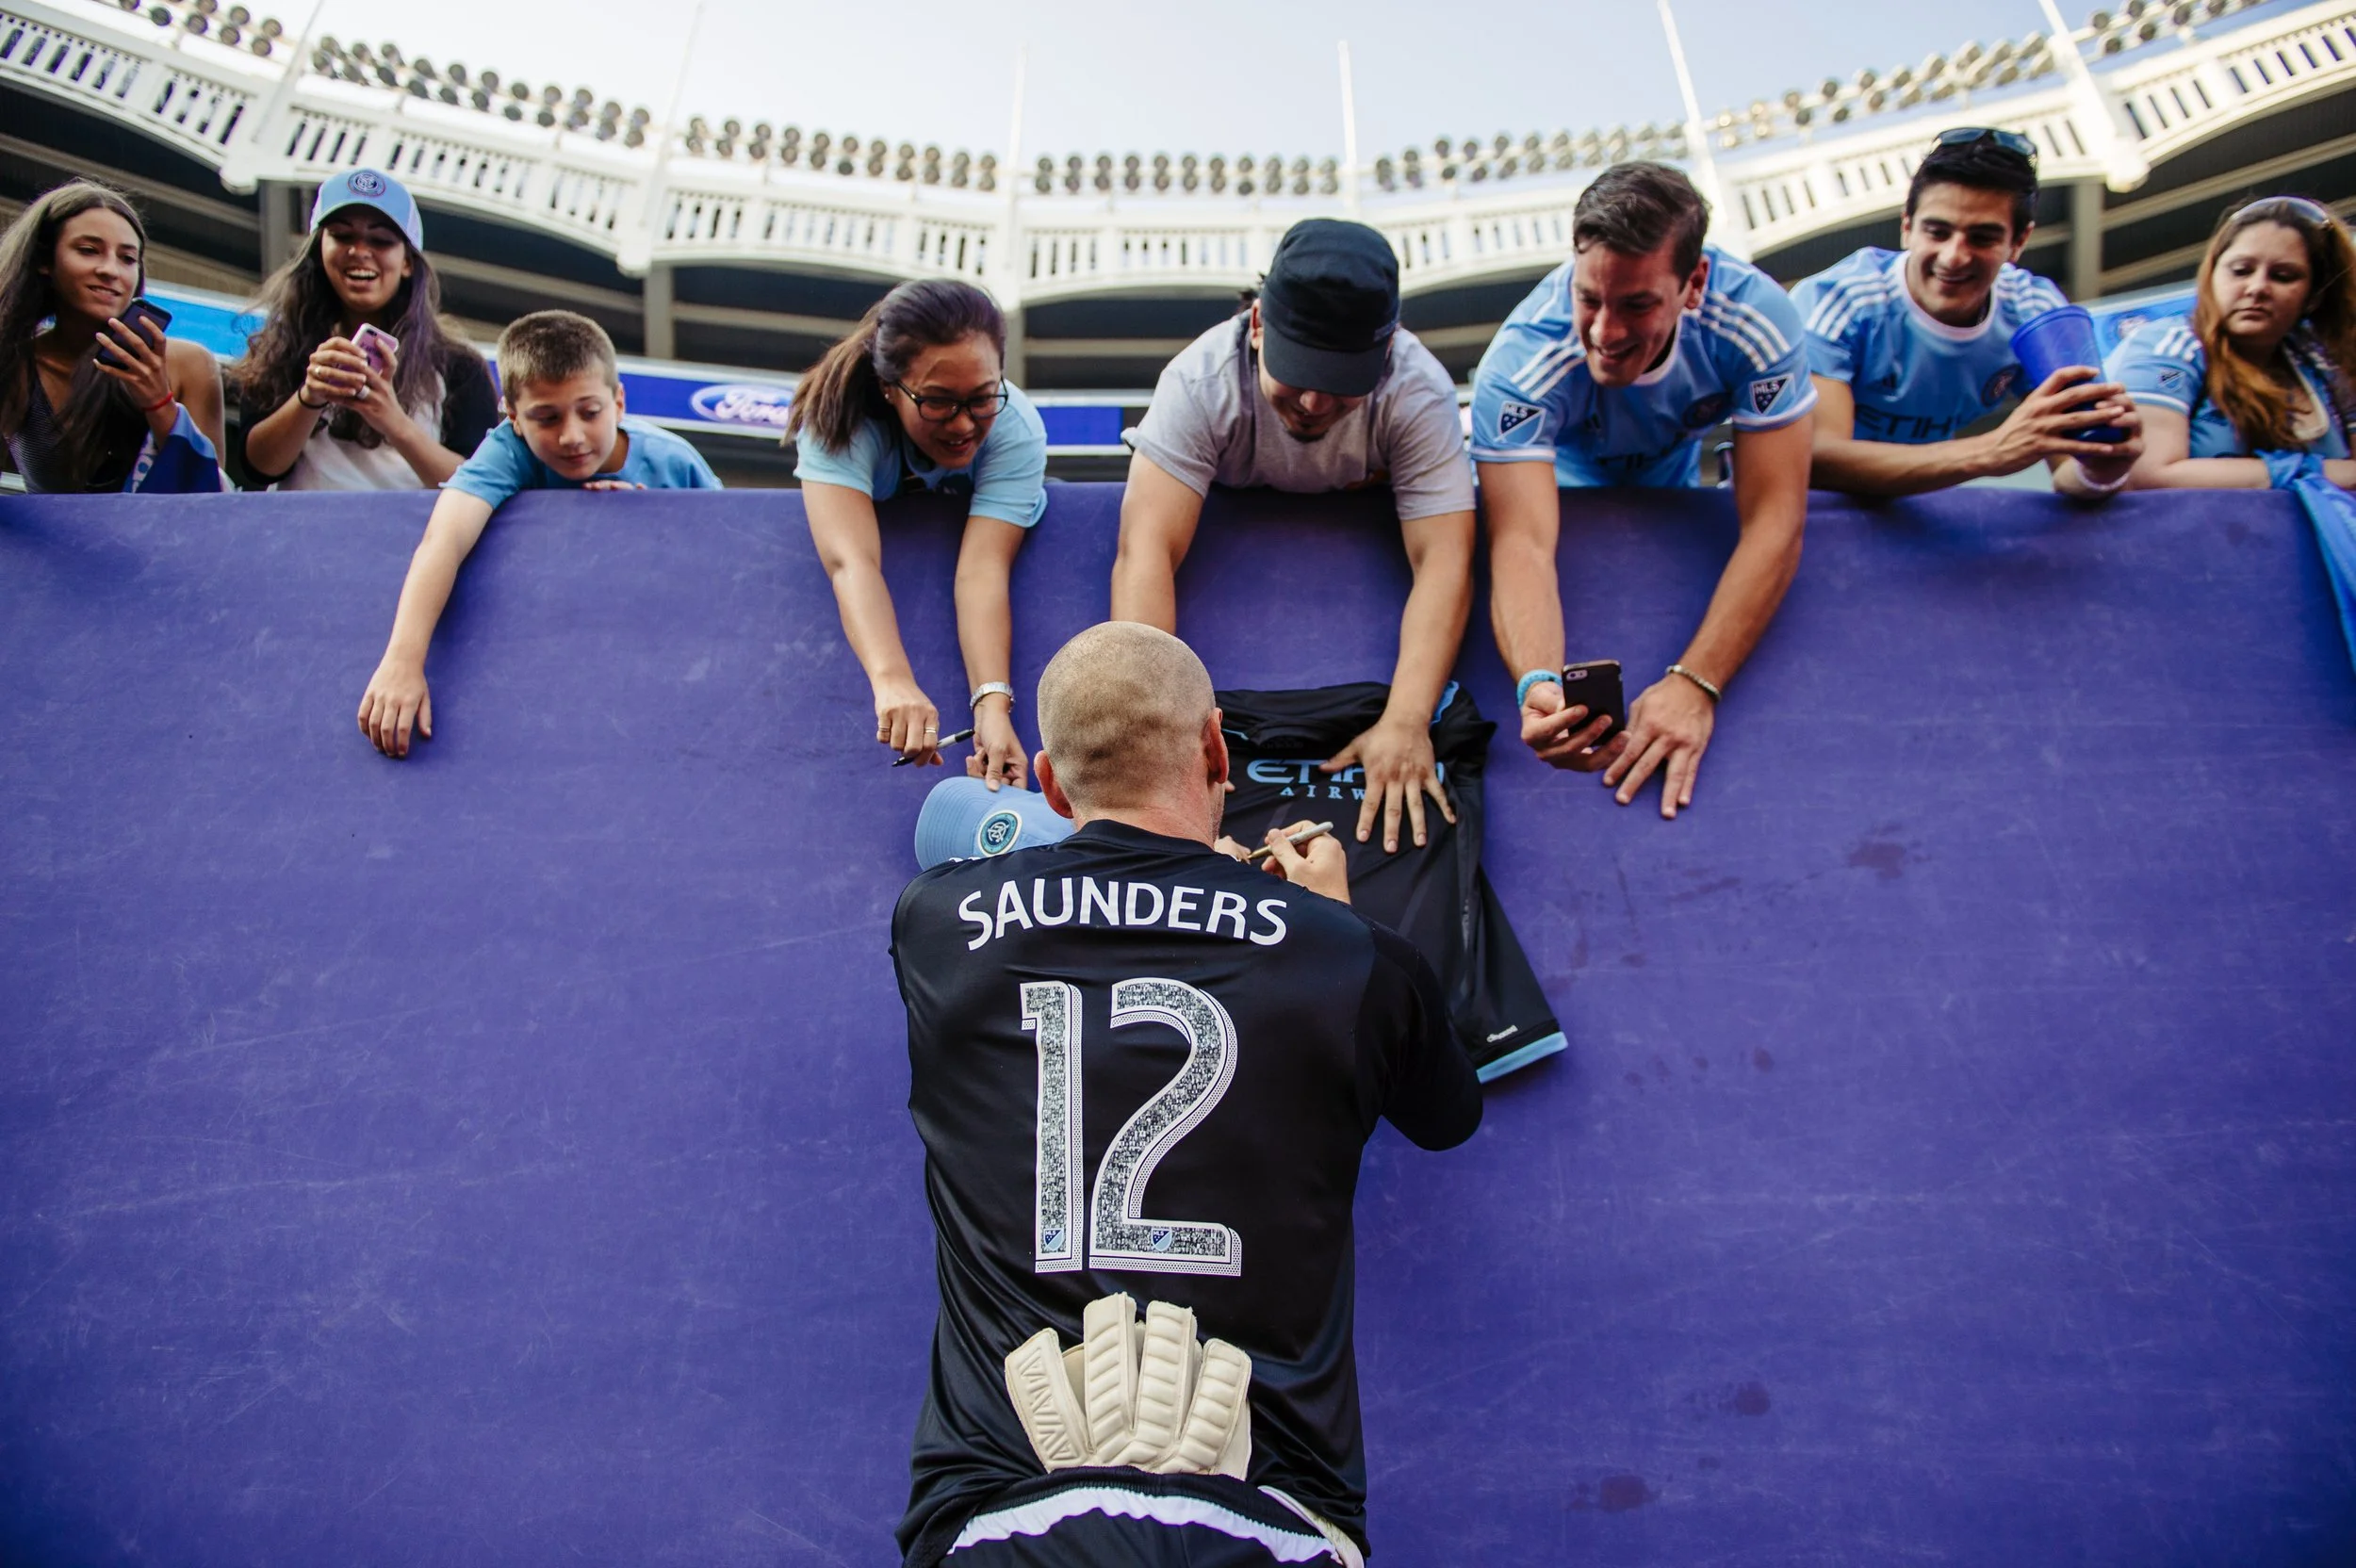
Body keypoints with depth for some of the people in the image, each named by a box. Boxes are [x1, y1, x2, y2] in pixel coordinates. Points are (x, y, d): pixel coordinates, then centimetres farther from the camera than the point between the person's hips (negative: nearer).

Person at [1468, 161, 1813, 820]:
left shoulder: (1756, 318, -36)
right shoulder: (1520, 363, -40)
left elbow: (1774, 521, -37)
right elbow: (1522, 542, -47)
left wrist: (1695, 685, -49)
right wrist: (1539, 686, -67)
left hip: (1675, 478, 1)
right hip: (1561, 482, -1)